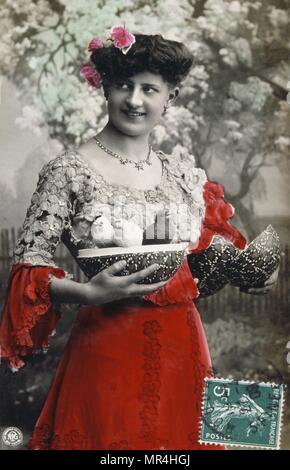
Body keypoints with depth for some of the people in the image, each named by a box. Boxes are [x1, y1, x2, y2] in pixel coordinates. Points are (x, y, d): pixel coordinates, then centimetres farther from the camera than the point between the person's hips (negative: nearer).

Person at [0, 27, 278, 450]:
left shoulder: (186, 174, 6)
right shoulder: (69, 171, -8)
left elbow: (211, 254, 20)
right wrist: (89, 293, -24)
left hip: (182, 350, 5)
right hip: (106, 351, -4)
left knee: (177, 437, 16)